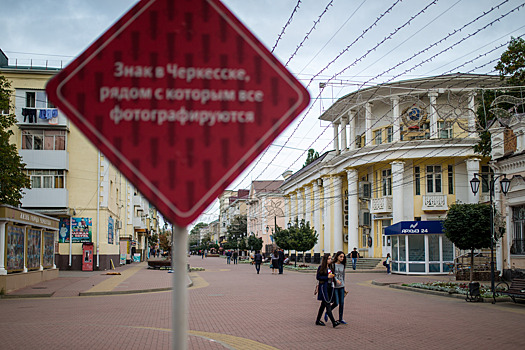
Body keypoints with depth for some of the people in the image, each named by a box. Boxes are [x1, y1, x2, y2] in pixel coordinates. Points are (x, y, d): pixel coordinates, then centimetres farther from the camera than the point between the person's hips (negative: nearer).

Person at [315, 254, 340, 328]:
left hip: (330, 287, 7)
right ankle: (333, 322, -17)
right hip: (323, 286, -7)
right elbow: (317, 277, -10)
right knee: (327, 304, -11)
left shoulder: (330, 267, 13)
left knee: (323, 304, 12)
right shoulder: (321, 267, -7)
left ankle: (318, 320, 22)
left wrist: (332, 276, 5)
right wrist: (327, 277, -16)